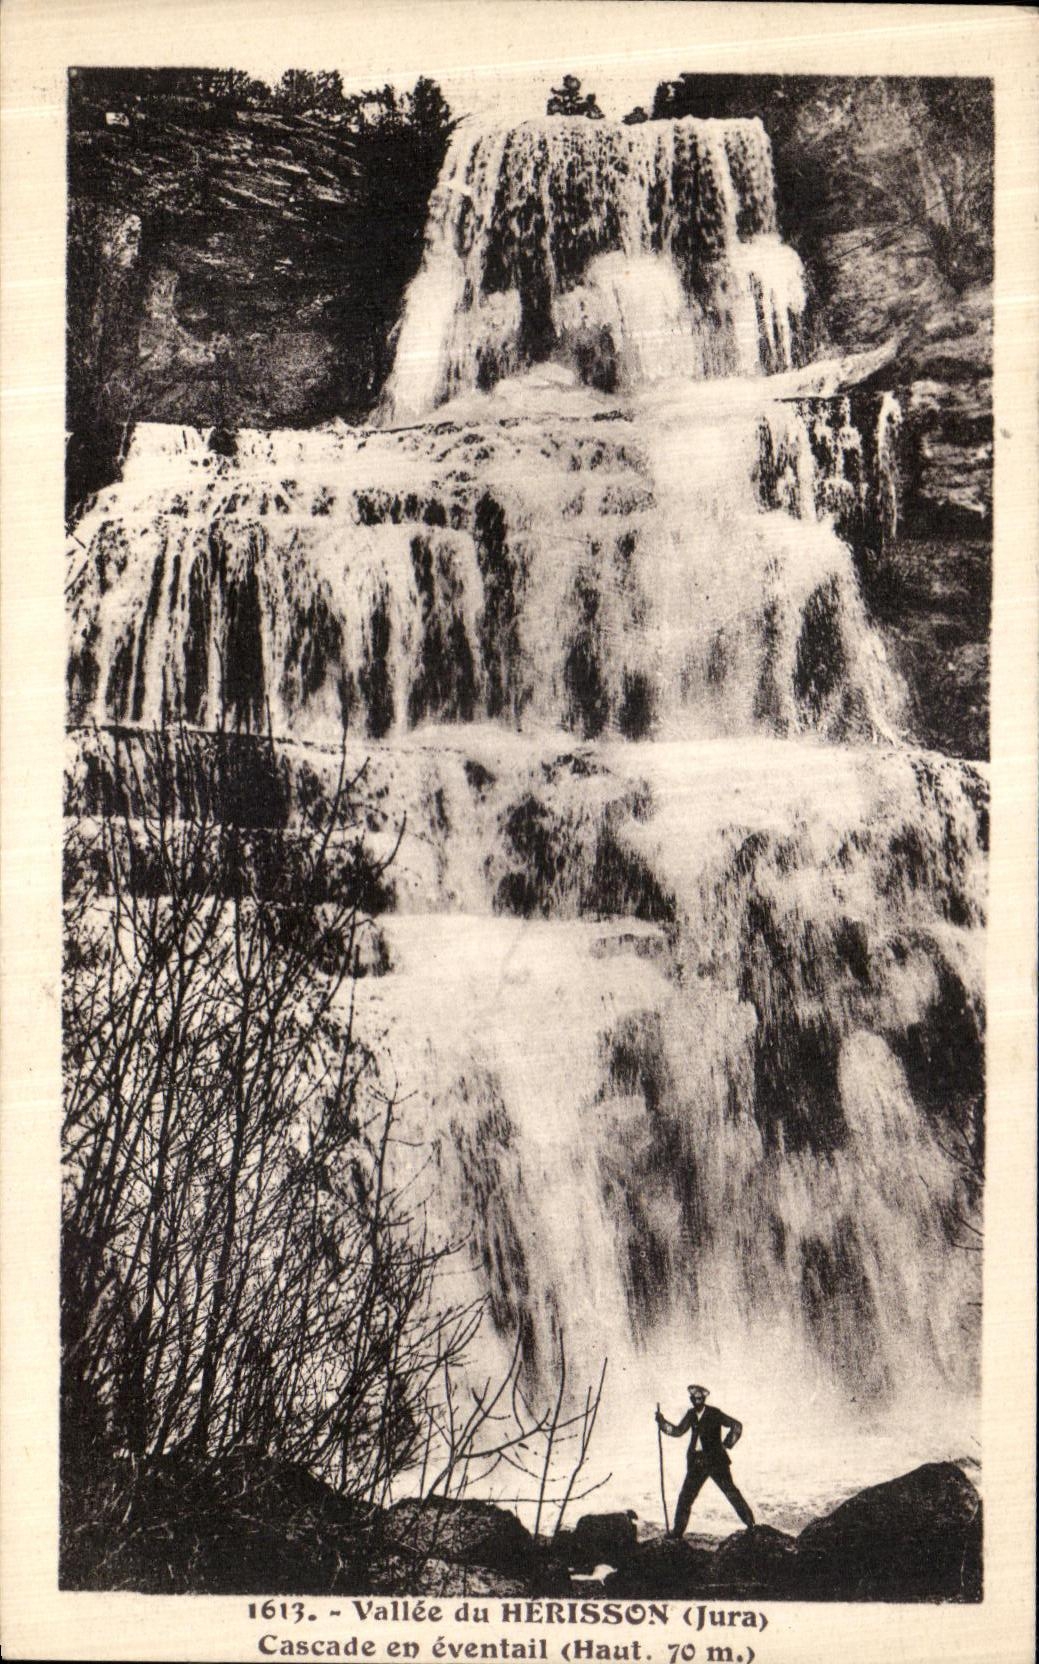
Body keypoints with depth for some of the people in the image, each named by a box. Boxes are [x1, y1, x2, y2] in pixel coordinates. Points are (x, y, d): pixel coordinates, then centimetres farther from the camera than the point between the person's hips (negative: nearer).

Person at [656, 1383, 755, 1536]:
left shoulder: (714, 1413, -9)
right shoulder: (691, 1414, 7)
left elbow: (737, 1425, -8)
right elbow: (678, 1431, 9)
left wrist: (726, 1444, -9)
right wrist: (662, 1422, -4)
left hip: (715, 1460, -5)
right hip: (697, 1461, 5)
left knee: (731, 1492, -1)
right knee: (685, 1497, 4)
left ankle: (751, 1524, 10)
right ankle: (677, 1531, 12)